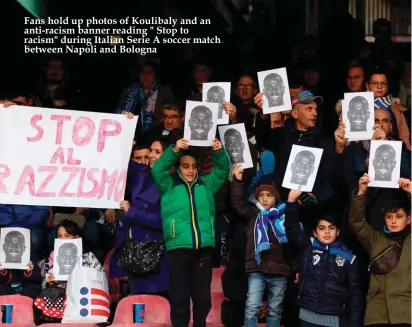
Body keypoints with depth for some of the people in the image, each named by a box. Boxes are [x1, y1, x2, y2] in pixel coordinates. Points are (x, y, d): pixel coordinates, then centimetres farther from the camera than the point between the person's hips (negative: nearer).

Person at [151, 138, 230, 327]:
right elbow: (157, 169, -6)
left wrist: (219, 152, -8)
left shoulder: (206, 184, 16)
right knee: (180, 297, 1)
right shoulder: (169, 185, 8)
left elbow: (222, 170, 12)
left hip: (204, 248, 3)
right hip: (178, 248, -3)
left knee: (203, 297, 8)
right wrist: (174, 150, -20)